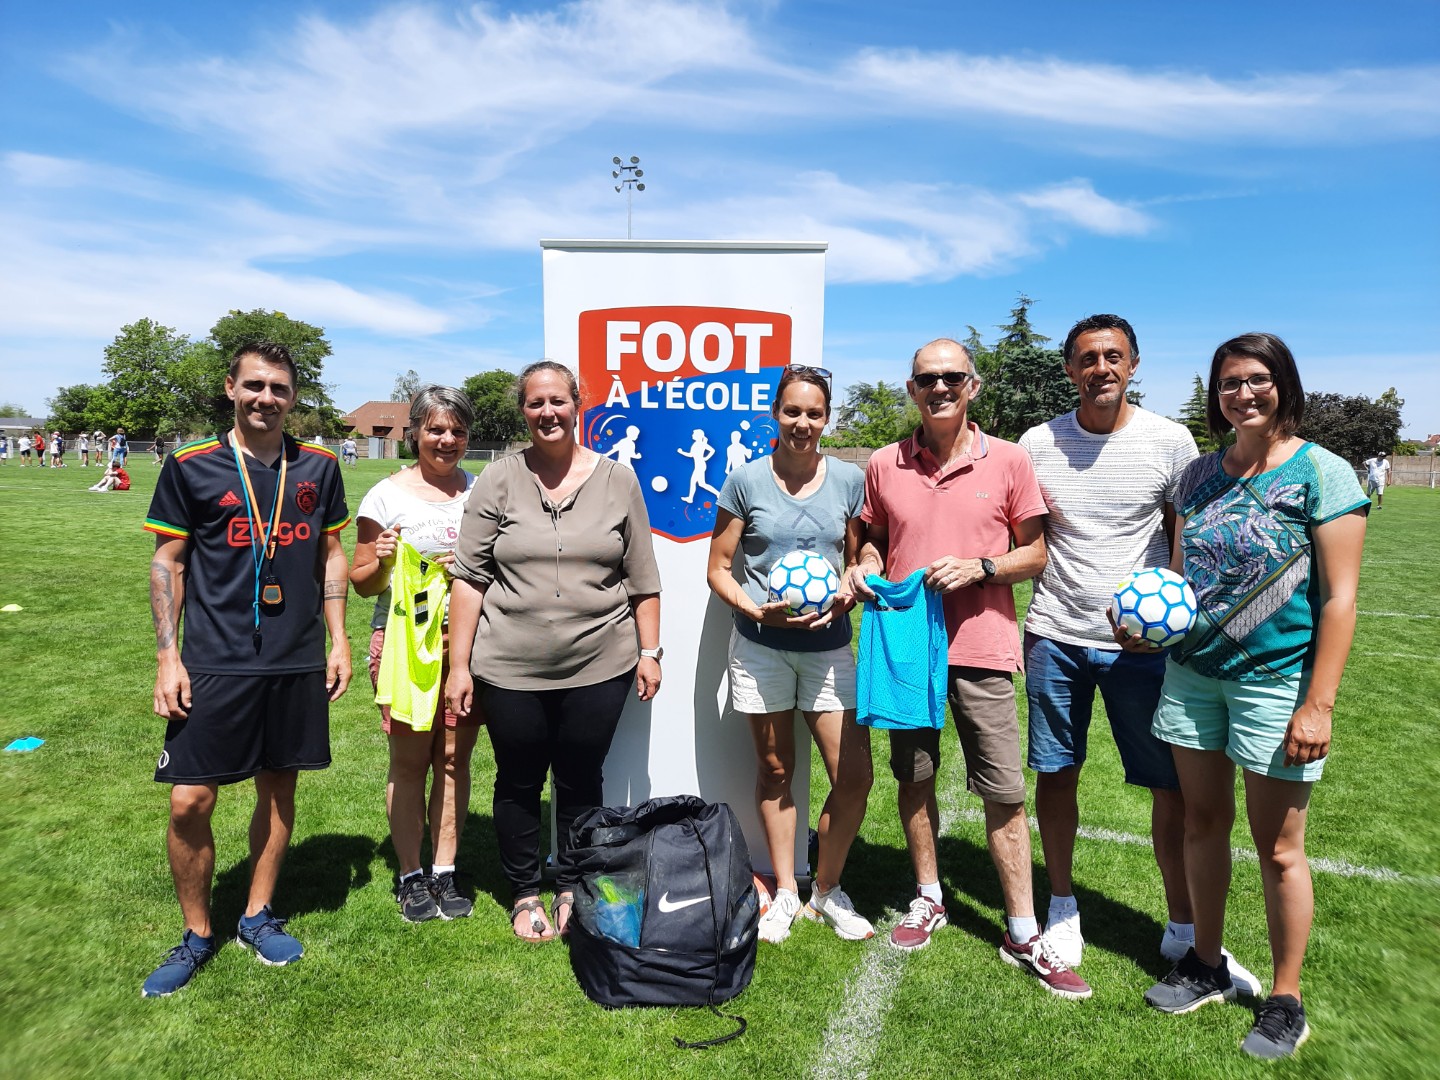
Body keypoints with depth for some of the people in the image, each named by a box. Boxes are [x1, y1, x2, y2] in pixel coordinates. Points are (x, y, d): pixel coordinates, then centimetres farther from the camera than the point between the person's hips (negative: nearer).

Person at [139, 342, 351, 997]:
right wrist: (167, 655, -4)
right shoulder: (191, 467, -2)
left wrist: (338, 641, 6)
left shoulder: (318, 468, 5)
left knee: (279, 790, 11)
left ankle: (258, 918, 31)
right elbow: (168, 561, 2)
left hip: (297, 663, 2)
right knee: (189, 802, -1)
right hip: (214, 664, -2)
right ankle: (197, 935, 23)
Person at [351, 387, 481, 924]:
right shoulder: (386, 496, 0)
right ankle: (411, 876, 21)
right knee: (409, 760, 5)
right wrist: (380, 560, -17)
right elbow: (362, 582, 4)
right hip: (404, 642, -2)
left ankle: (444, 871, 22)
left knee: (454, 758, 8)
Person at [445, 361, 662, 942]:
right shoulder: (499, 480, 0)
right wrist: (459, 664, -3)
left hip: (598, 667, 0)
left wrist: (649, 651, 2)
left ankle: (572, 888, 34)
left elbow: (641, 578, 6)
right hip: (510, 669, 0)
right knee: (518, 782, 13)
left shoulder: (617, 479, 3)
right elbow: (469, 577, 0)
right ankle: (524, 894, 34)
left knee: (581, 781, 12)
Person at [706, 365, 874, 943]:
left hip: (830, 644, 1)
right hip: (760, 645, -1)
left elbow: (859, 559, 11)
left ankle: (827, 890, 23)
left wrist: (847, 596, -10)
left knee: (854, 776, -2)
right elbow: (718, 569, 1)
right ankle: (786, 892, 32)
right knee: (775, 770, 12)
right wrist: (756, 610, -15)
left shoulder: (849, 479, 2)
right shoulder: (745, 481, -3)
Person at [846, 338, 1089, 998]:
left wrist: (979, 567, -15)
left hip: (982, 648, -2)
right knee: (914, 776, 14)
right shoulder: (884, 466, 4)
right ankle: (928, 898, 35)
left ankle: (1023, 934, 18)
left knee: (1004, 794, 2)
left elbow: (1035, 553, 2)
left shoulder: (1008, 461, -1)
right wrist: (866, 567, -5)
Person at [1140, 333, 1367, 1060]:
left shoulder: (1323, 474, -8)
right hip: (1194, 672, 5)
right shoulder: (1200, 475, 7)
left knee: (1277, 846, 6)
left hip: (1276, 680, -5)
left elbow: (1339, 597, -11)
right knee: (1202, 821, 14)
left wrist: (1318, 703, -15)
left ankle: (1285, 1001, 25)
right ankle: (1207, 966, 33)